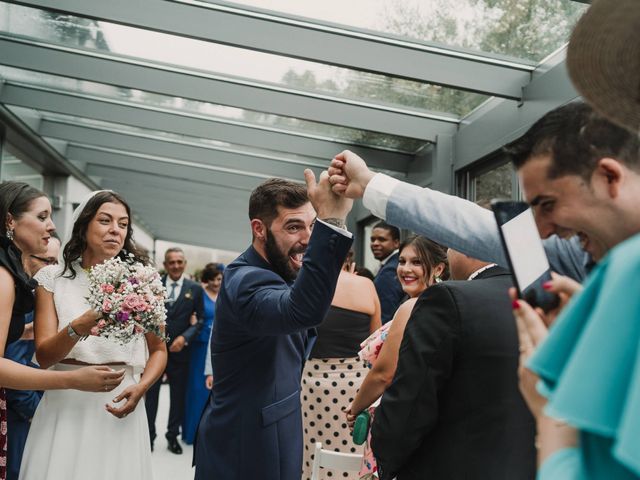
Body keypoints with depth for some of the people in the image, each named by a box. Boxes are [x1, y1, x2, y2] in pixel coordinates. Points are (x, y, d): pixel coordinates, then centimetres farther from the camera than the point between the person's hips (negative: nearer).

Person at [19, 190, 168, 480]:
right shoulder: (54, 278, 0)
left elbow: (158, 350, 9)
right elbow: (44, 357, -7)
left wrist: (141, 387, -11)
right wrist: (79, 327, -27)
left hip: (118, 407, 1)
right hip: (65, 406, 0)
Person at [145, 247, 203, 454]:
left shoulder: (195, 288, 0)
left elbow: (200, 320, -2)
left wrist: (184, 337, -15)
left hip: (179, 350, 1)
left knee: (178, 396, 11)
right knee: (150, 394, 8)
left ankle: (173, 436, 25)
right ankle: (148, 436, 21)